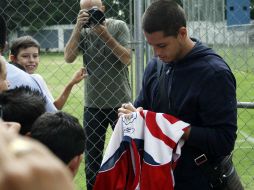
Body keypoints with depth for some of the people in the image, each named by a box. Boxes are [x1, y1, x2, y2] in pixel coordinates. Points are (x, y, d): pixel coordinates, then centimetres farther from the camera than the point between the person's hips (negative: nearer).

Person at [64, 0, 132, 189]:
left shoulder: (119, 27, -5)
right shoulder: (83, 31, 1)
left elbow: (127, 59, -14)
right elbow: (69, 58, -11)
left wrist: (105, 34, -20)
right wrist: (77, 28, -18)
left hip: (120, 102, -2)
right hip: (93, 104, 2)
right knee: (92, 155, 9)